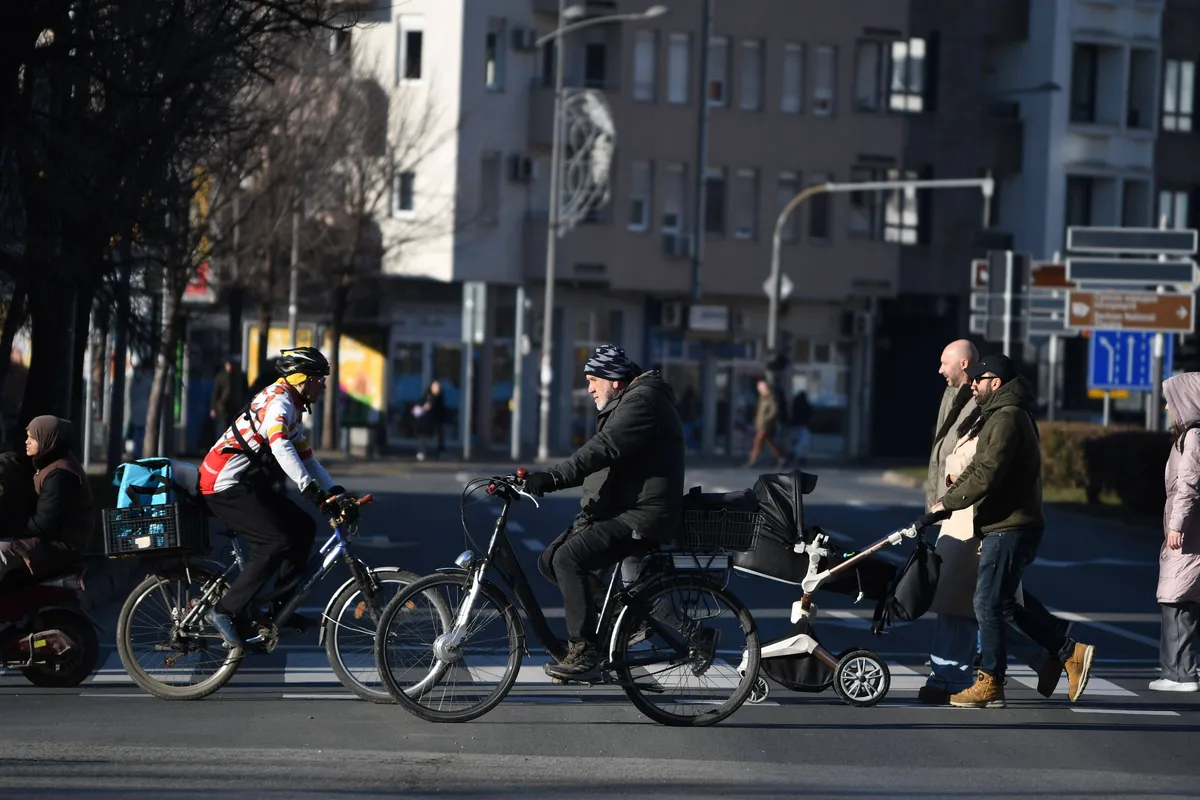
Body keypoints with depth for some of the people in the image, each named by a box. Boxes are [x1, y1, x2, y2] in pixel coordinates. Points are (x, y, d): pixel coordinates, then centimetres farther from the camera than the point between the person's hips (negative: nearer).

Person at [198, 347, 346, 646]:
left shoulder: (292, 410, 21)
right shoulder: (279, 400, -14)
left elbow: (306, 458, 23)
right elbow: (280, 446, -31)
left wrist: (336, 492, 10)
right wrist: (310, 489, -40)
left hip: (247, 484, 10)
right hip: (226, 486, -10)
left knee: (303, 527, 7)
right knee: (276, 542, -20)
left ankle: (281, 608, 9)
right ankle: (226, 611, -16)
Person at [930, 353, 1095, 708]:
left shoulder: (1007, 419, -14)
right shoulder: (1000, 416, 20)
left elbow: (986, 475, -21)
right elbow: (978, 467, 21)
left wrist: (948, 502, -12)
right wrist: (950, 495, 8)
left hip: (1009, 529, -11)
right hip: (1009, 526, 11)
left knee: (988, 603, -5)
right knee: (1005, 604, 14)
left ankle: (989, 685, 1)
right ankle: (1072, 652, 13)